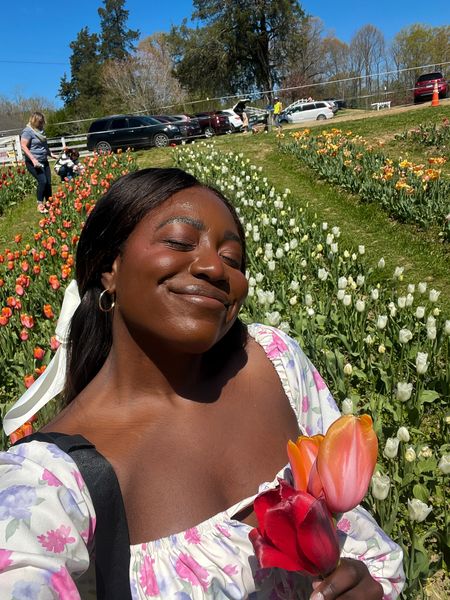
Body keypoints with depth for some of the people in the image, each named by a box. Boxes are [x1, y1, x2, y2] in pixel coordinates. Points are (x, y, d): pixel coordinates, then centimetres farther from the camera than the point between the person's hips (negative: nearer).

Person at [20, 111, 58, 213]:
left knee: (48, 182, 4)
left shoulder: (40, 131, 14)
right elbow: (23, 146, -18)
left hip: (44, 161, 8)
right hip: (34, 163, -8)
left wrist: (51, 154, 19)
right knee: (42, 181, -17)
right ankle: (40, 204, -5)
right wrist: (33, 159, -24)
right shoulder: (28, 131, -11)